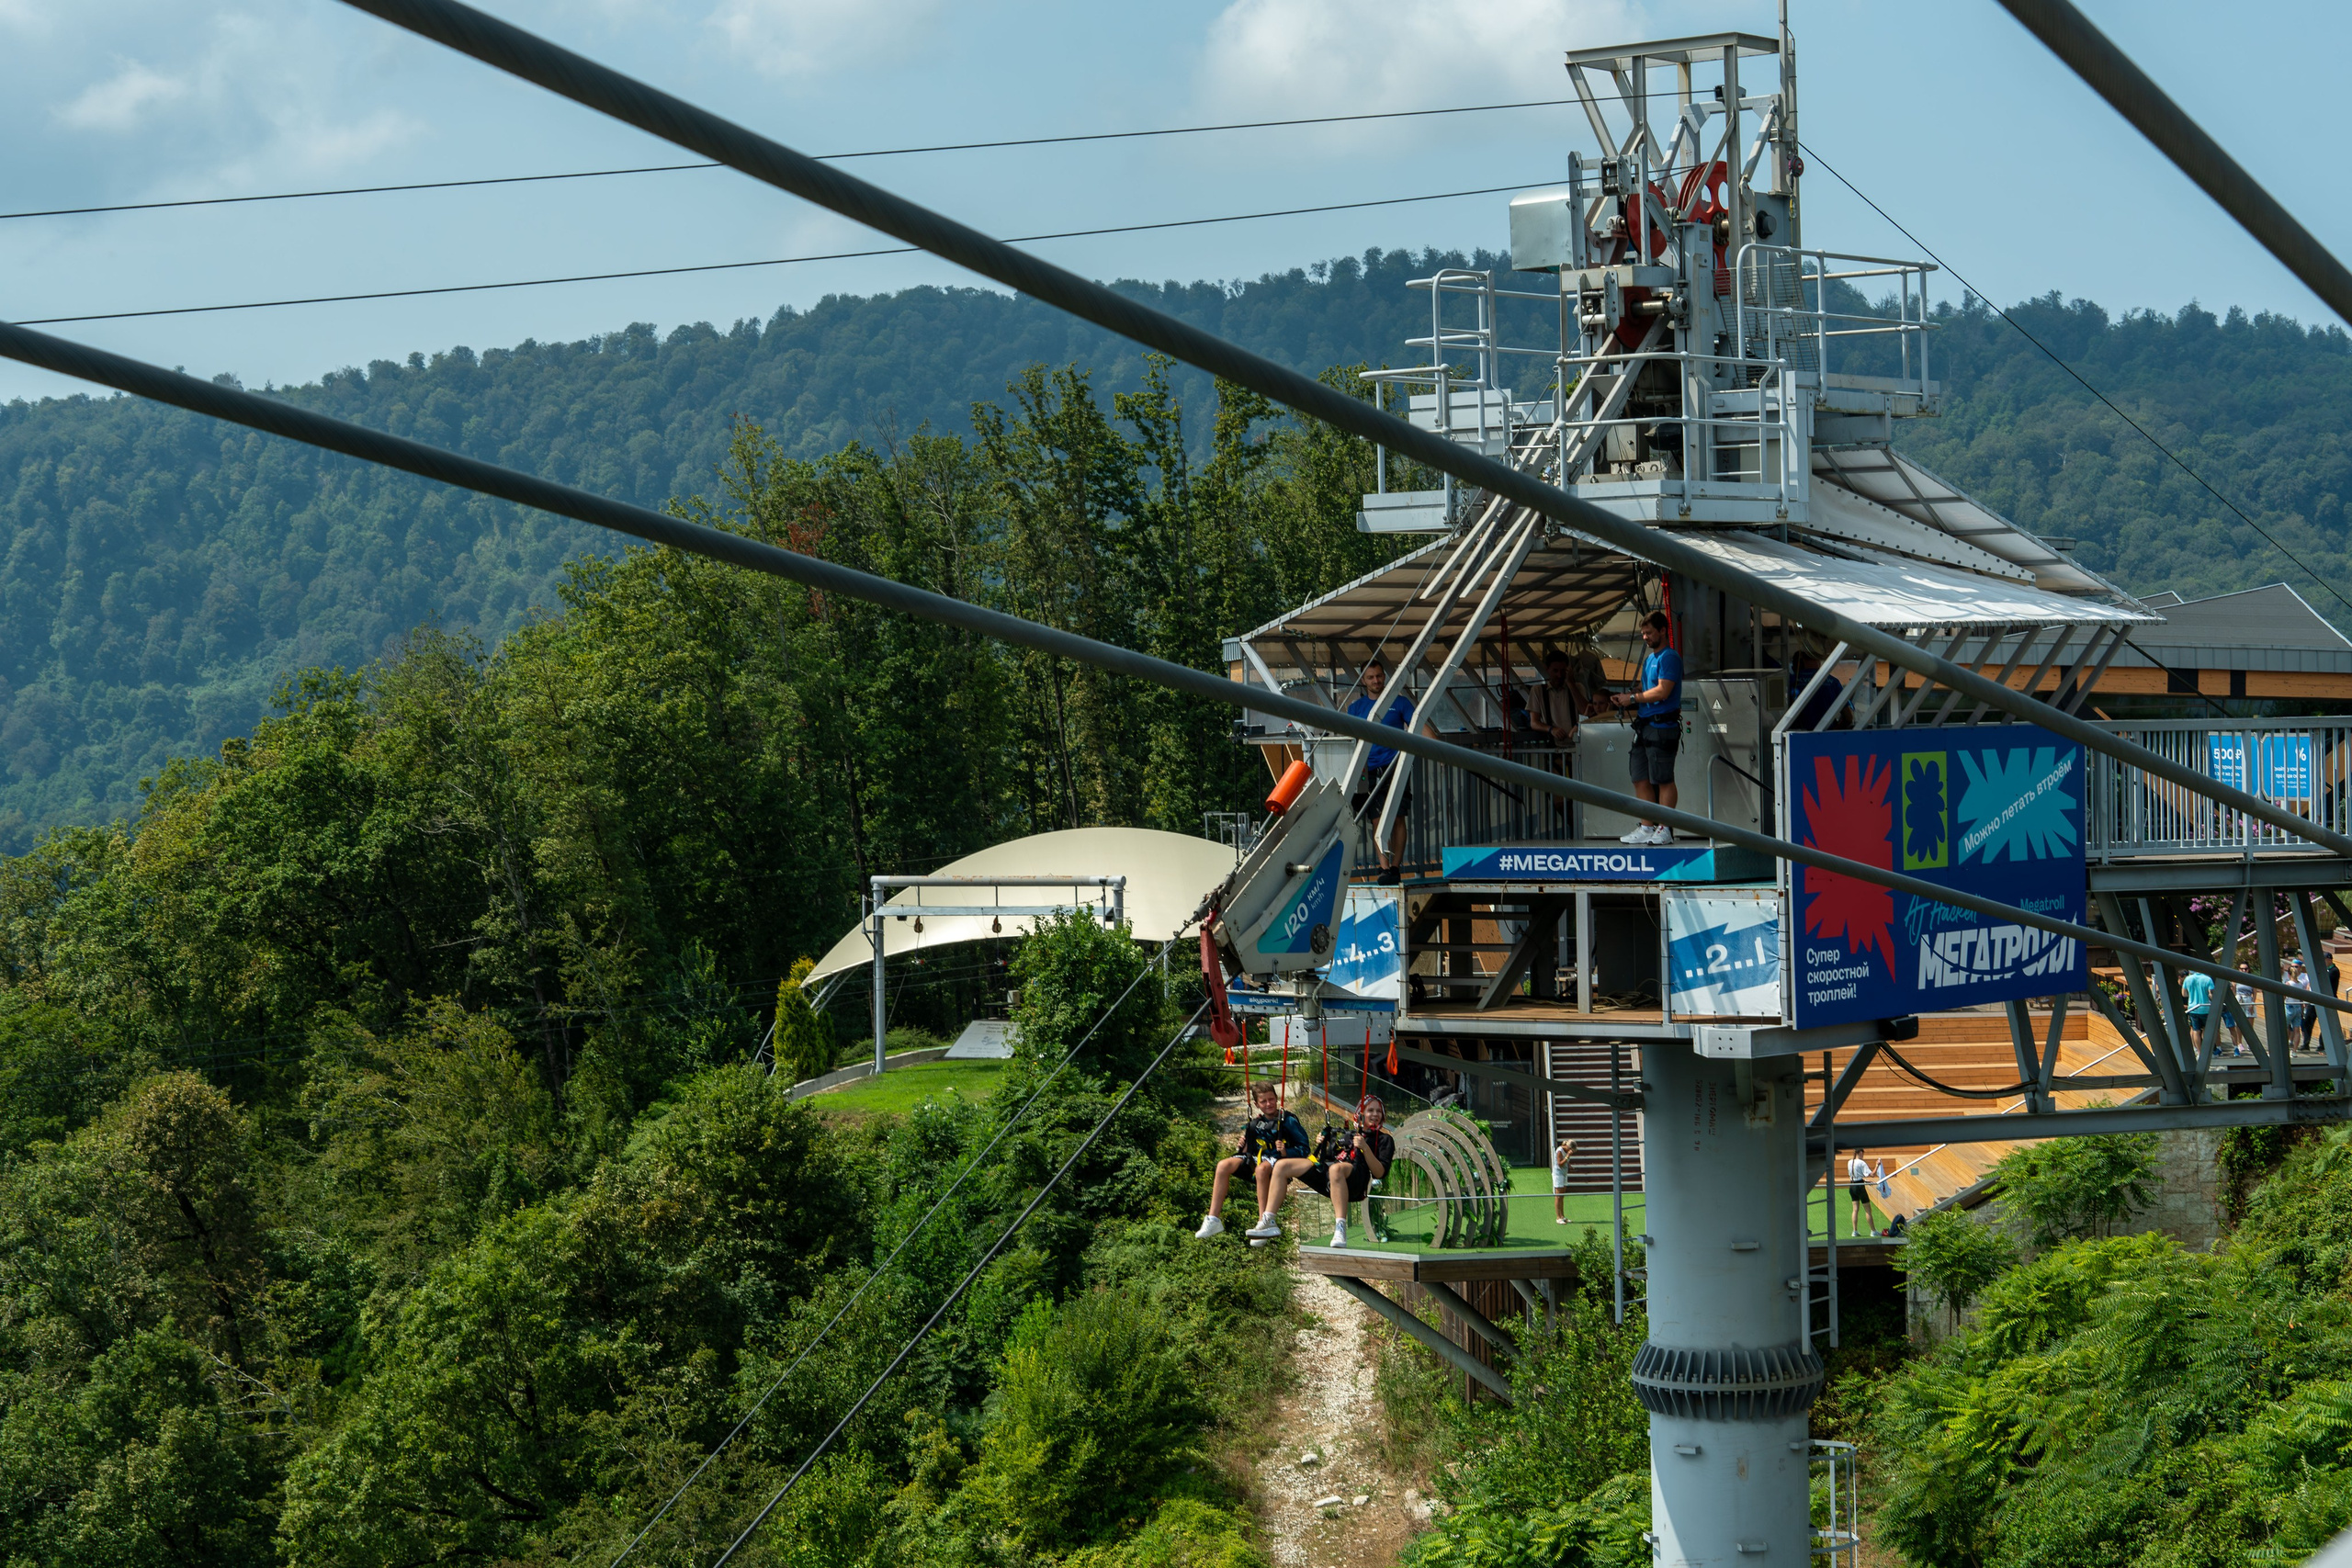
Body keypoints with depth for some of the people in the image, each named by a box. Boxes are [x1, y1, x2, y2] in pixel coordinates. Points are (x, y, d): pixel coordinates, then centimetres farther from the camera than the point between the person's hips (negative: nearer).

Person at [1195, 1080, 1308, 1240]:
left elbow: (1304, 1148, -6)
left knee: (1262, 1168, -41)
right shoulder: (1256, 1123, 18)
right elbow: (1247, 1151, 24)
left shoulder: (1288, 1121, 0)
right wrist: (1243, 1147, 2)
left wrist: (1286, 1152, -23)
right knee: (1224, 1165, -18)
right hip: (1255, 1158, 6)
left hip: (1278, 1160, -6)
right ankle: (1213, 1220, -21)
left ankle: (1264, 1221, -37)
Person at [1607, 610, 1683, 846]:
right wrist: (1626, 700, 7)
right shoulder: (1649, 659, 21)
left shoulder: (1669, 658, -8)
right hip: (1644, 726, 9)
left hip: (1662, 727, -9)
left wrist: (1633, 698, -10)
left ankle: (1664, 829, -4)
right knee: (1641, 780, 7)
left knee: (1663, 780, -6)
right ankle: (1646, 828, 11)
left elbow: (1662, 692, -17)